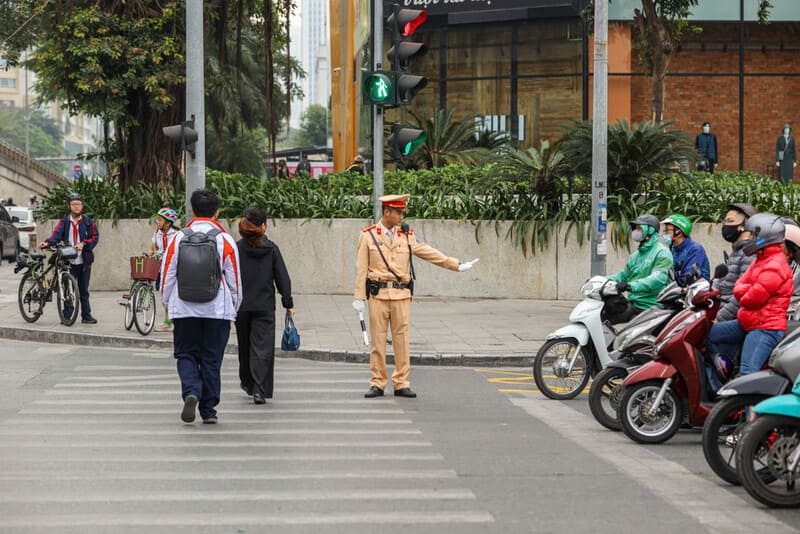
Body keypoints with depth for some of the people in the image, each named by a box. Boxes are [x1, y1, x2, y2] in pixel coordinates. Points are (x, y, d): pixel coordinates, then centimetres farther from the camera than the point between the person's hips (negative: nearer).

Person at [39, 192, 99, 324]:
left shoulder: (88, 222, 6)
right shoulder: (64, 222, 5)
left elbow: (95, 237, 3)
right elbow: (56, 235, -9)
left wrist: (83, 244, -14)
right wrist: (47, 243, -28)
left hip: (84, 261, 1)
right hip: (69, 262, -1)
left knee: (84, 290, 8)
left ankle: (86, 315, 15)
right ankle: (66, 316, 3)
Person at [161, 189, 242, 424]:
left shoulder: (178, 239, -1)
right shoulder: (226, 241, -2)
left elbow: (167, 275, 4)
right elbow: (234, 280, 2)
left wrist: (168, 304, 18)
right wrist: (234, 309, 15)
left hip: (184, 309, 0)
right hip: (218, 309, 0)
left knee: (185, 354, 11)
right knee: (211, 359, 8)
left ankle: (191, 392, -14)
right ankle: (208, 409, 11)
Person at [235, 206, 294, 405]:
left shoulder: (236, 248, -5)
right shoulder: (271, 249, -3)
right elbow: (282, 278, 0)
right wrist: (288, 303, 7)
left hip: (241, 306, 1)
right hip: (265, 307, -1)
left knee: (245, 346, 19)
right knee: (263, 348, -3)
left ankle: (248, 383, 34)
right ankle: (259, 389, -15)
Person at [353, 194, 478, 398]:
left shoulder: (406, 236, 9)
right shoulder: (368, 235, 2)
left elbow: (430, 253, 12)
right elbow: (361, 268, 1)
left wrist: (457, 265, 8)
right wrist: (359, 297, -3)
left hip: (401, 295, 2)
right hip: (378, 295, -2)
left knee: (402, 339, 2)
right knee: (378, 340, 0)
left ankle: (401, 384, 8)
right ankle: (377, 384, 8)